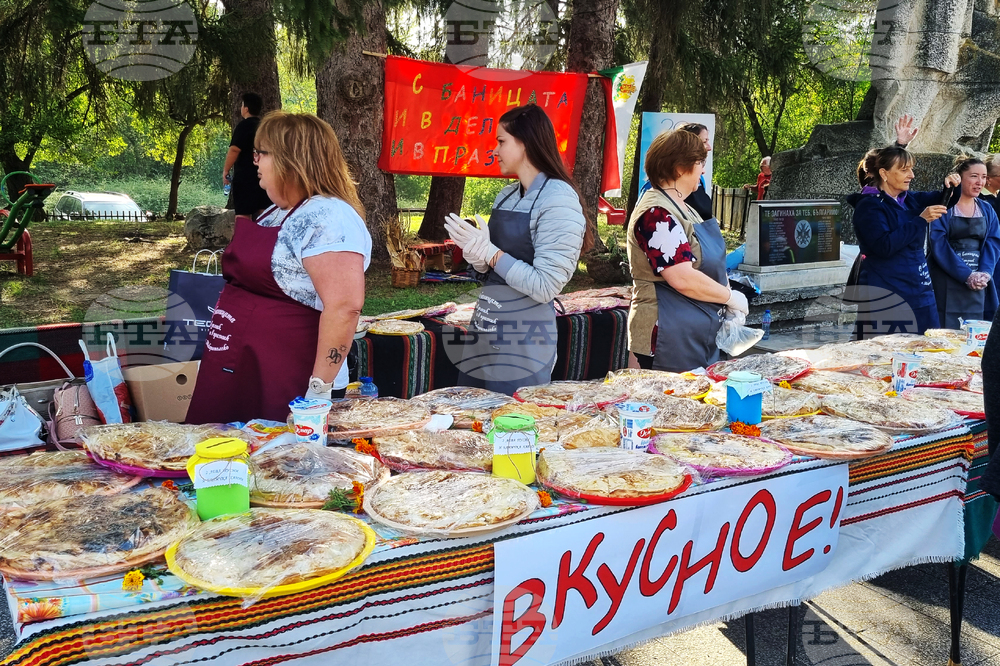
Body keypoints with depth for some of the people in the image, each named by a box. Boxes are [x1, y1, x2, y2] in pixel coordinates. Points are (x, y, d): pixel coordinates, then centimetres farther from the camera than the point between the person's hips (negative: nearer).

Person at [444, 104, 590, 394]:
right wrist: (475, 252, -3)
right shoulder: (506, 195, 10)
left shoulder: (558, 199, -14)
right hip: (483, 332, 8)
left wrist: (489, 252, -17)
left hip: (522, 346, -8)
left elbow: (545, 287, -20)